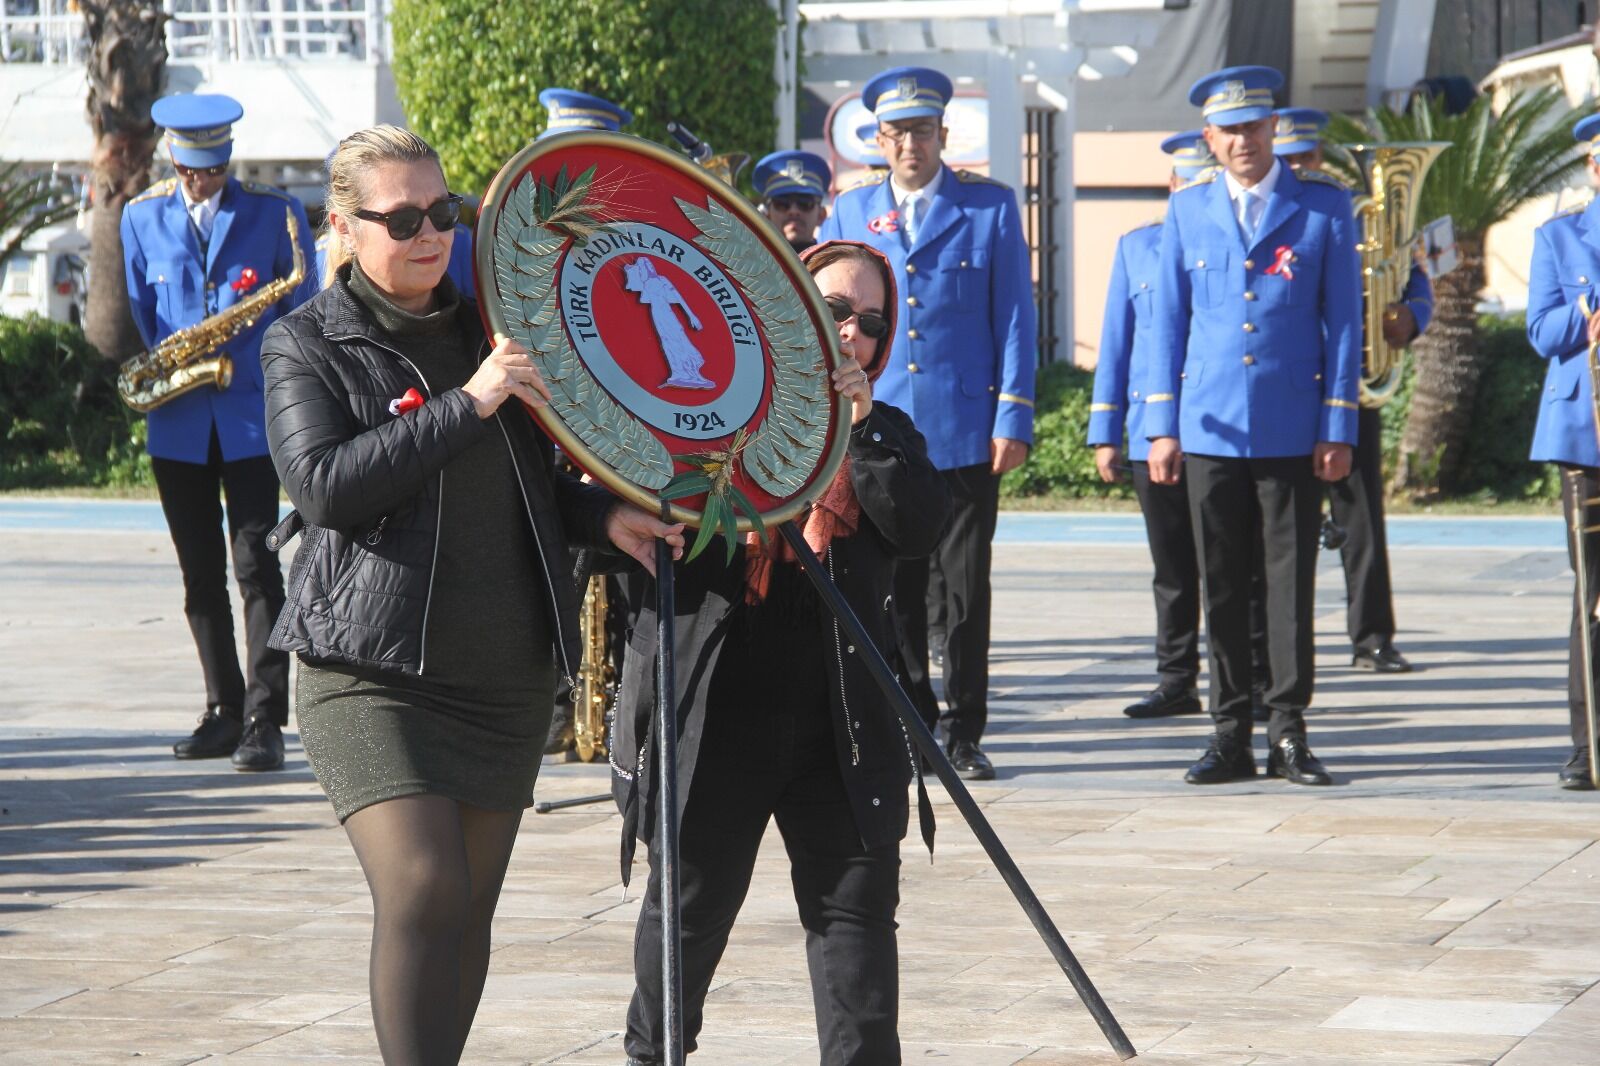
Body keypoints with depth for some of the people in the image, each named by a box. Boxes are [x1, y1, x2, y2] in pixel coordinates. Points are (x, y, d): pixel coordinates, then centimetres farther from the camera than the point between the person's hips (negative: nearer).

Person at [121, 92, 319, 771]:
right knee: (200, 575, 9)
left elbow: (302, 310, 3)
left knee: (256, 566, -10)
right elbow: (137, 310, 14)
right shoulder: (141, 217, 9)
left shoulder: (274, 212, 1)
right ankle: (224, 710, 17)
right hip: (177, 421, 4)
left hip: (251, 414, -3)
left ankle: (264, 719, -10)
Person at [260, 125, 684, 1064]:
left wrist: (603, 518, 4)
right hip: (372, 673, -5)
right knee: (422, 892, -19)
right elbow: (322, 485, -19)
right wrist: (467, 403, -20)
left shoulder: (487, 327, 13)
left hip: (508, 671, 5)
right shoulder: (308, 346, -2)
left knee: (469, 913, 7)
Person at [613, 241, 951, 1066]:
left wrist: (860, 424, -13)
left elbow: (920, 526, -7)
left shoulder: (882, 435, 11)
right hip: (714, 712, -2)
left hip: (843, 722, 2)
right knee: (690, 905, 12)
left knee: (856, 904, -1)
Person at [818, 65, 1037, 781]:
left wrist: (1013, 419, -5)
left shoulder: (990, 207, 3)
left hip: (966, 433, -2)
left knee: (966, 592, 1)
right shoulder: (850, 212, 10)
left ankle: (963, 734, 9)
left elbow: (1015, 317, 2)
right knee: (892, 592, 5)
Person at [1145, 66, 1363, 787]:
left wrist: (1339, 427, -4)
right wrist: (1162, 426, 3)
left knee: (1291, 581, 0)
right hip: (1210, 429, 2)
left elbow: (1344, 321, 2)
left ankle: (1288, 733, 7)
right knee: (1221, 586, 5)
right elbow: (1167, 320, 9)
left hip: (1293, 429, -2)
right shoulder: (1187, 210, 8)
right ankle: (1231, 734, 11)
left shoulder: (1324, 207, 2)